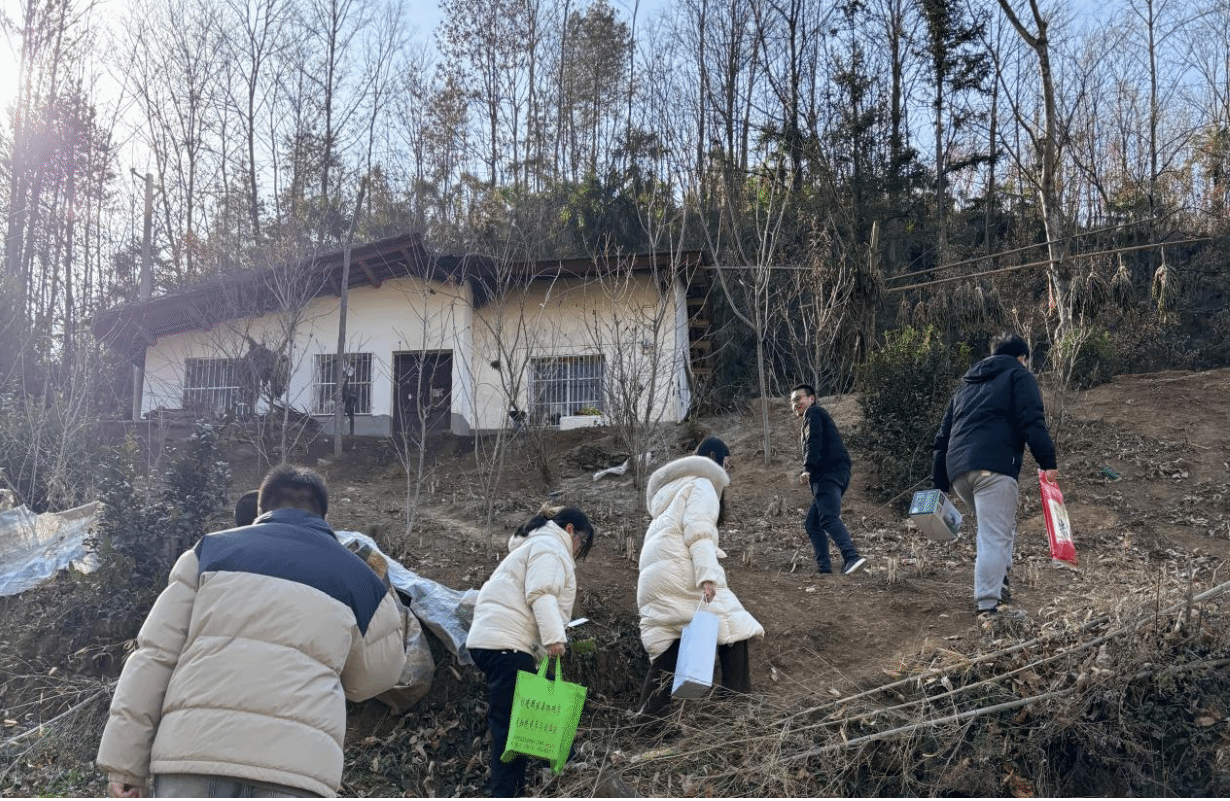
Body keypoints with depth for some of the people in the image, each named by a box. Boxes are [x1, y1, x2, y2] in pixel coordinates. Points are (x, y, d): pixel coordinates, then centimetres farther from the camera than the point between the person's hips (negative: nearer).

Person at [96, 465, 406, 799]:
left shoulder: (212, 550, 18)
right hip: (294, 765, -1)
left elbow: (153, 655, 10)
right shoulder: (360, 579, 18)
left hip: (192, 749, 1)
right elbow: (368, 682, 30)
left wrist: (124, 764, 12)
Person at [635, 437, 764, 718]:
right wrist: (707, 577, -22)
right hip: (680, 573, -9)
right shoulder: (701, 484, 2)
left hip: (652, 579, 9)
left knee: (667, 646, 10)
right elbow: (698, 533, -13)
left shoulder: (670, 490, 30)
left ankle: (650, 710, 5)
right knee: (731, 627, -3)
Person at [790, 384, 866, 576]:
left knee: (829, 518, -25)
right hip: (827, 477, 10)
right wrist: (811, 474, 27)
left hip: (829, 474, -10)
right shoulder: (817, 415, 33)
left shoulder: (813, 412, 3)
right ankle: (823, 566, 4)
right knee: (812, 523, 10)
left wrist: (807, 469, -24)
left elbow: (814, 442, -14)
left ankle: (852, 557, -39)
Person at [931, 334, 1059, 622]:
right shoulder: (1019, 376, 13)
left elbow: (943, 435, 26)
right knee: (996, 537, -10)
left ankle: (997, 583, 10)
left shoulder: (967, 384, 31)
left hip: (957, 470, 7)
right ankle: (988, 606, -17)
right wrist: (1048, 462, -8)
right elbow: (1032, 422, -5)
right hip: (993, 467, -6)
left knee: (998, 529, 22)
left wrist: (940, 484, 26)